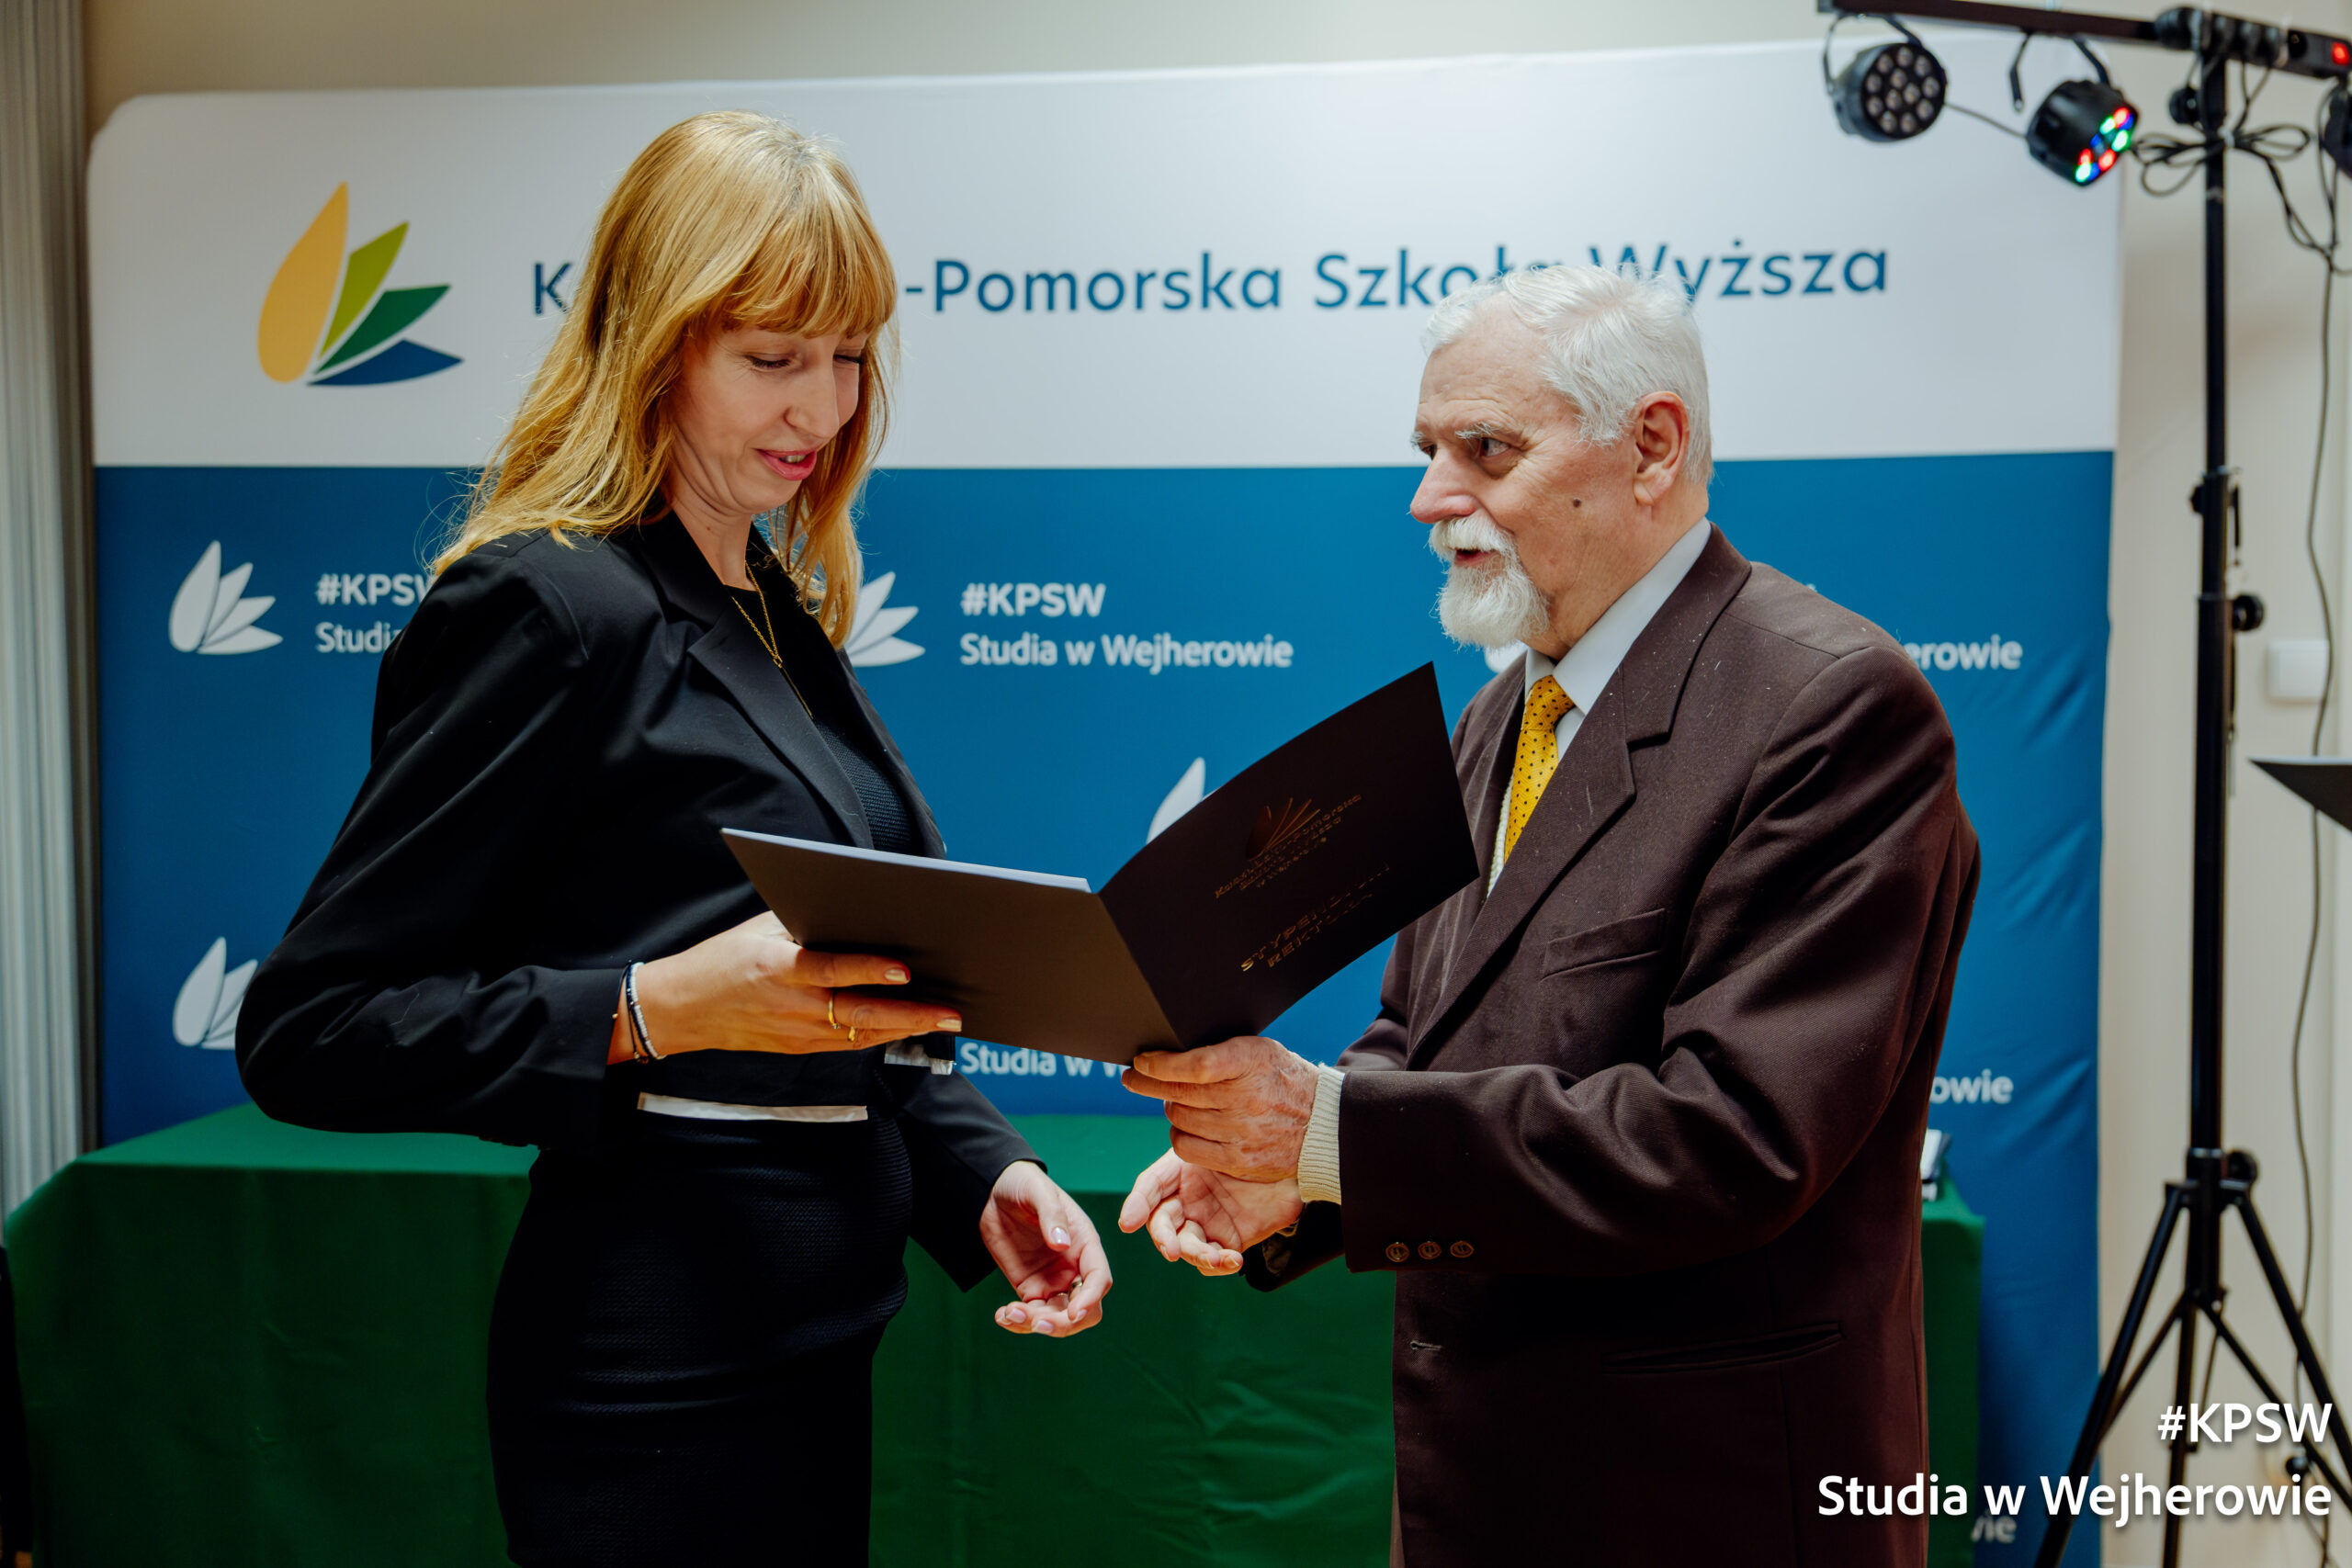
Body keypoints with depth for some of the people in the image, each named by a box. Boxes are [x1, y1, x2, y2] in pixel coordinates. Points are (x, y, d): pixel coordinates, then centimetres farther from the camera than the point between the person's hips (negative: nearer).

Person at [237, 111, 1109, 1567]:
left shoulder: (782, 617, 11)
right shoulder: (546, 607, -14)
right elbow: (310, 1033, -17)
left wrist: (984, 1175, 3)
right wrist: (665, 1008, -26)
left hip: (817, 1339, 8)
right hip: (661, 1376, -8)